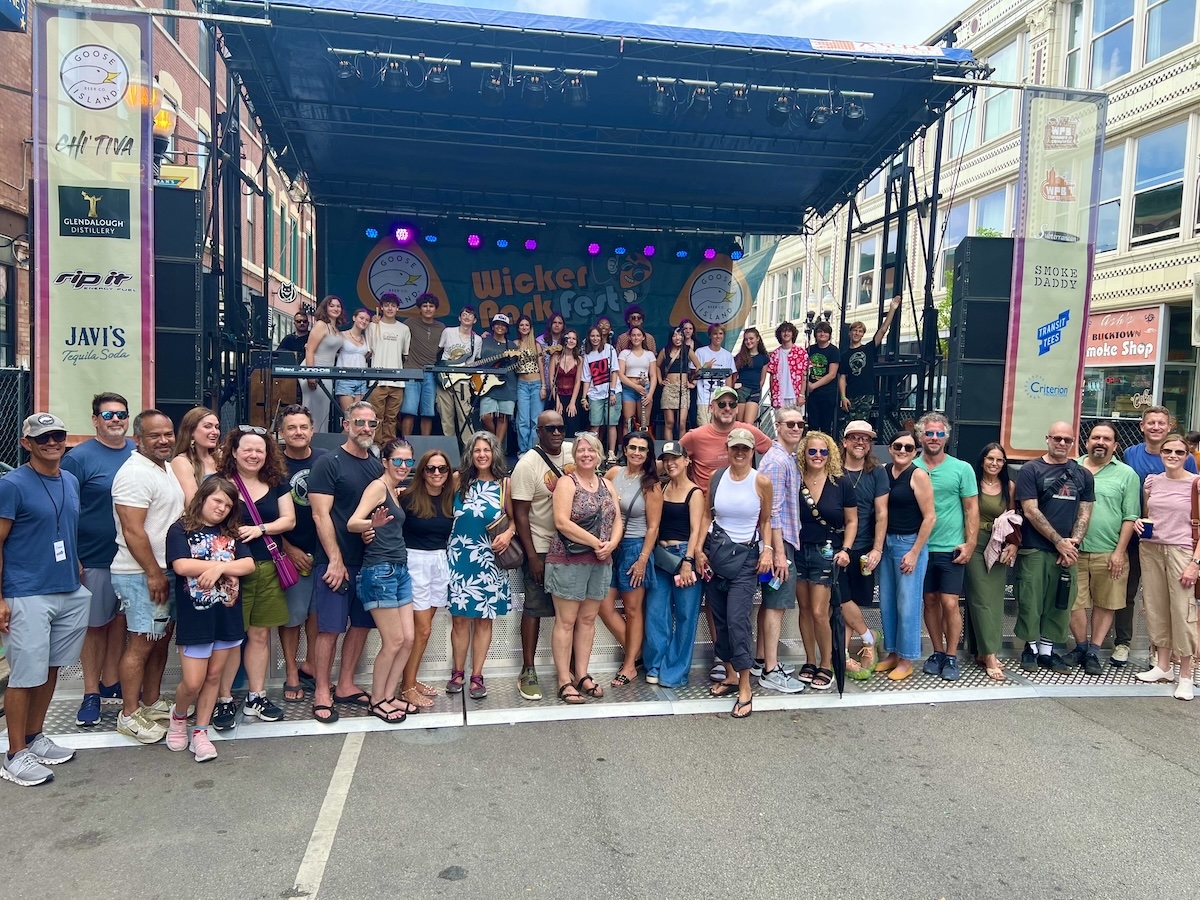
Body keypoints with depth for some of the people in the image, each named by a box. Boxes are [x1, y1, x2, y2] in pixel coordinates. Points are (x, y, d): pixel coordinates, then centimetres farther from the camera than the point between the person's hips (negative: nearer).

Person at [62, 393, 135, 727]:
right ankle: (91, 693, 18)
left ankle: (111, 683, 28)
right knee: (94, 625, 6)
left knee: (120, 620, 14)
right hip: (94, 559, -4)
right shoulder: (79, 457, -8)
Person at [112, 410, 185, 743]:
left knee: (161, 640, 15)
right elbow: (133, 531, -21)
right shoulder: (134, 473, -17)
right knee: (141, 643, -2)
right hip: (141, 575, -9)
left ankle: (151, 703, 28)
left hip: (164, 571, 9)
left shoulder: (167, 468, 13)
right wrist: (154, 574, -18)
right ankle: (129, 715, 10)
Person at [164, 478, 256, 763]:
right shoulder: (181, 530, -2)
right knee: (193, 682, -2)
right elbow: (181, 566, -17)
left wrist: (220, 568, -18)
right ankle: (178, 715, 29)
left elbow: (249, 564, -2)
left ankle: (200, 733, 22)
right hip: (194, 618, -4)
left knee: (214, 676, 10)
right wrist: (222, 565, -11)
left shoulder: (230, 533, 10)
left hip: (228, 616, 4)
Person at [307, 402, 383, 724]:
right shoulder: (328, 463, -7)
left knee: (361, 624, 11)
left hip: (369, 561, 6)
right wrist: (335, 560, -15)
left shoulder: (377, 466, 11)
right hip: (335, 561, -6)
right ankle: (322, 694, 11)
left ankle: (345, 686, 24)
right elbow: (321, 515, -12)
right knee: (330, 627, -1)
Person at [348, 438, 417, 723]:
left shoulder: (395, 491, 16)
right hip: (380, 571, -9)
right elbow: (352, 523, -21)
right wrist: (372, 523, -42)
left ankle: (389, 696, 22)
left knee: (408, 639, 9)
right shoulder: (378, 486, -9)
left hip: (399, 570, 9)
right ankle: (376, 702, 13)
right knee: (393, 641, -2)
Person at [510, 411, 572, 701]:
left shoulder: (574, 452, 1)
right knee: (534, 608, 2)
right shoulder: (527, 464, -14)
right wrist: (532, 556, -16)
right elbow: (520, 513, -13)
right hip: (541, 548, -5)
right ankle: (528, 671, 12)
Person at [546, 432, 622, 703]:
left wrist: (611, 544, -10)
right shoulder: (567, 482, -6)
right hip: (568, 561, -6)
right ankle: (564, 681, 5)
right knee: (566, 621, -1)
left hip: (600, 562, 6)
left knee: (587, 620, 11)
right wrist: (595, 542, -16)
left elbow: (617, 520, 10)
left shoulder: (606, 484, 13)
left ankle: (582, 676, 20)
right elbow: (562, 522, -16)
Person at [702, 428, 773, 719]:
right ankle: (731, 676, 26)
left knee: (737, 619, -13)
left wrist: (767, 549, -8)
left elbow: (765, 520, 6)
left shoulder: (761, 482, -5)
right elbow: (707, 515, 8)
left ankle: (745, 689, -5)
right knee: (719, 619, 9)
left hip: (746, 556, -3)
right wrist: (699, 549, 0)